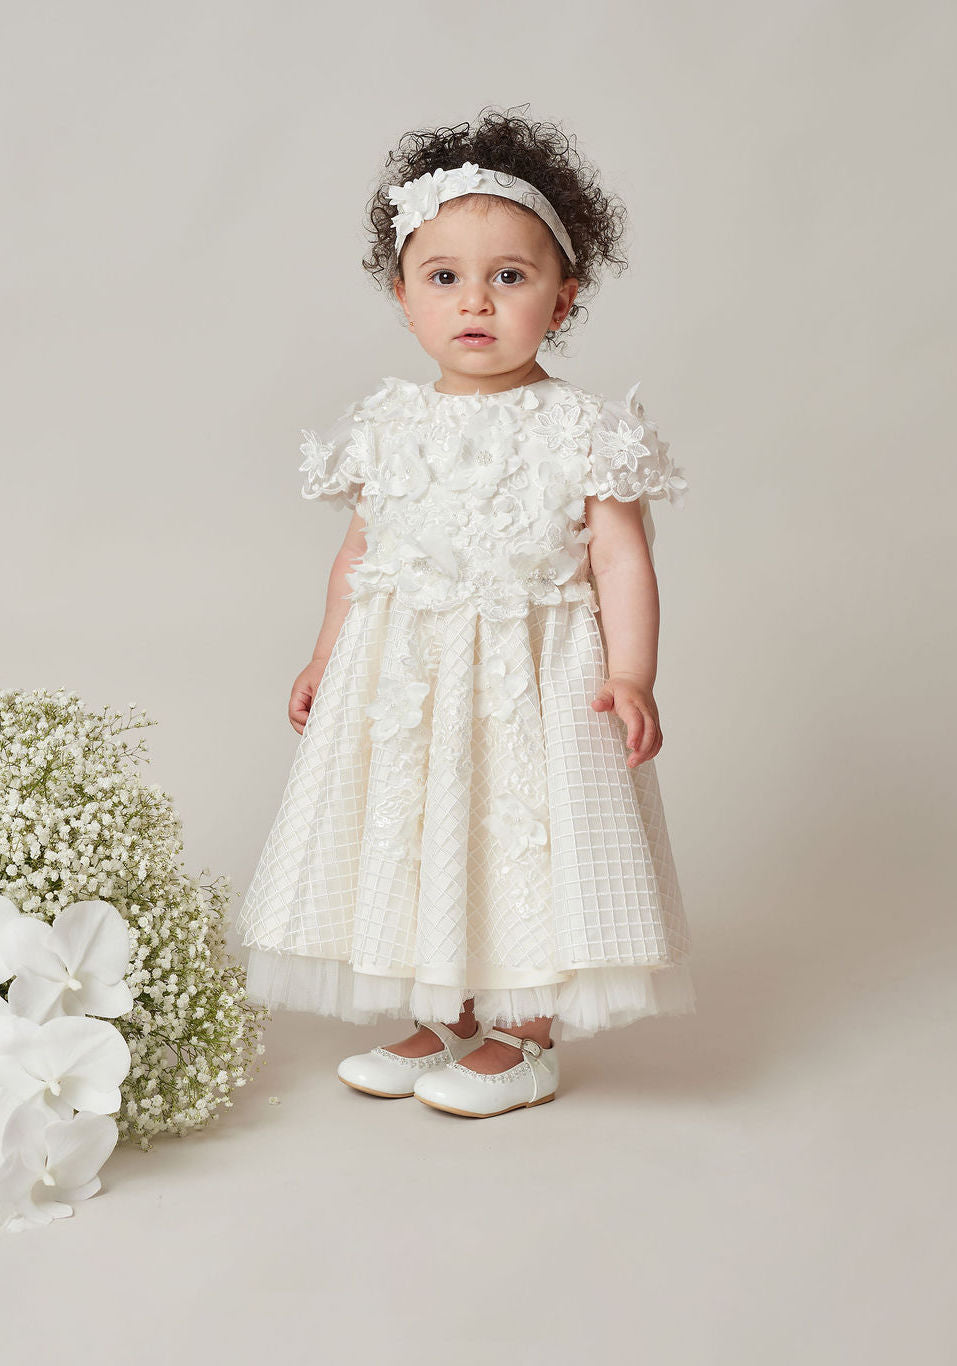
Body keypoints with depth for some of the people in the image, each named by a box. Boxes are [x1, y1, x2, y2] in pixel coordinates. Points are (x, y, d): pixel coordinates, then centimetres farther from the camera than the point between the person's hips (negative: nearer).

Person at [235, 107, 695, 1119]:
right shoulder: (389, 428, 4)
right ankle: (442, 1022, 30)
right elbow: (360, 552, 13)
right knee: (417, 844, 11)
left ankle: (525, 1038, 21)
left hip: (536, 675, -4)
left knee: (526, 844, 2)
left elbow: (621, 559, -10)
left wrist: (630, 675, -19)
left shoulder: (583, 430, -8)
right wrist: (326, 657, 14)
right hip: (403, 674, 5)